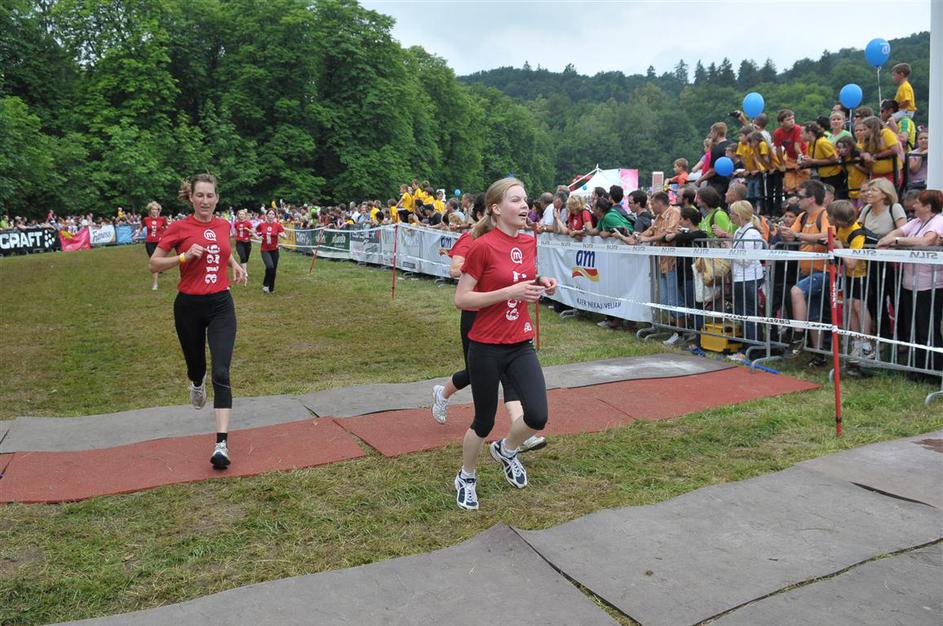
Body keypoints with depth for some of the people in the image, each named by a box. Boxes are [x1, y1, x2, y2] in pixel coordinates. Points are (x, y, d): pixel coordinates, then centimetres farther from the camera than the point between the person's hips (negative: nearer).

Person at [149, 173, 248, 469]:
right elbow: (154, 264, -3)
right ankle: (197, 384, 58)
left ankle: (222, 443, -13)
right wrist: (185, 256, -19)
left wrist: (236, 265, 6)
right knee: (196, 364, 17)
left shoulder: (224, 225, 5)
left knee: (221, 373, -11)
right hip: (189, 306, -1)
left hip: (221, 304, 1)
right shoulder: (179, 227, -6)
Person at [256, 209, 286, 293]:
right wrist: (258, 236, -5)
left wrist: (282, 235, -31)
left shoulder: (277, 225, -5)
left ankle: (271, 288, 24)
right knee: (270, 266, -23)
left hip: (274, 250, 1)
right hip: (265, 250, -1)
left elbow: (285, 236, -9)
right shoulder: (262, 225, -2)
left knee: (273, 270, 6)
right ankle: (265, 284, -2)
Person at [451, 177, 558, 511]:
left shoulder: (529, 242, 5)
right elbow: (461, 299, -14)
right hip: (486, 348, -5)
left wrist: (541, 285, 0)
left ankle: (507, 449, 27)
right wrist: (511, 291, -22)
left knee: (538, 416, -8)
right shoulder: (482, 246, -14)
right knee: (484, 422, 8)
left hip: (521, 345, 5)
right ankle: (466, 477, 36)